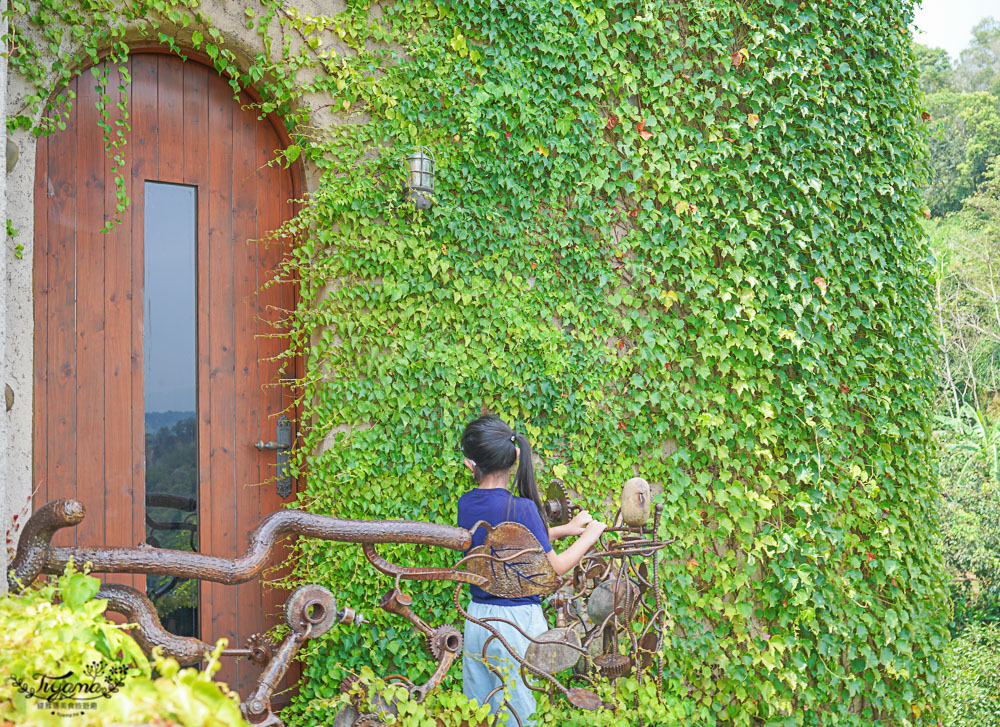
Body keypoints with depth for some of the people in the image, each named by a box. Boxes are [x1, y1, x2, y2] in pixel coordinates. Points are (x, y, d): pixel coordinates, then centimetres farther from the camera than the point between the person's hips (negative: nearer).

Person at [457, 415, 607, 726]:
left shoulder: (465, 503, 0)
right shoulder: (521, 508, -19)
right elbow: (554, 568, -10)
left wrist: (565, 529, 12)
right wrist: (590, 535, 4)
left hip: (476, 619, 6)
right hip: (517, 621, -6)